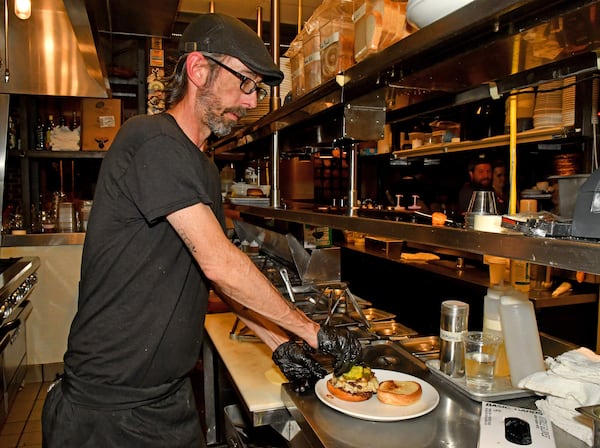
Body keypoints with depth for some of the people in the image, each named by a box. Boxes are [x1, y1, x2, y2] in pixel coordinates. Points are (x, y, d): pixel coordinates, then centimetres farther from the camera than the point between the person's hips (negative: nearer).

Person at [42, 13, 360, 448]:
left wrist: (280, 345, 5)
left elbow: (222, 272, 12)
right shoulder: (151, 139, -19)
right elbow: (219, 264, -24)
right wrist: (314, 332, -16)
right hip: (109, 405, -8)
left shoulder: (204, 167, 11)